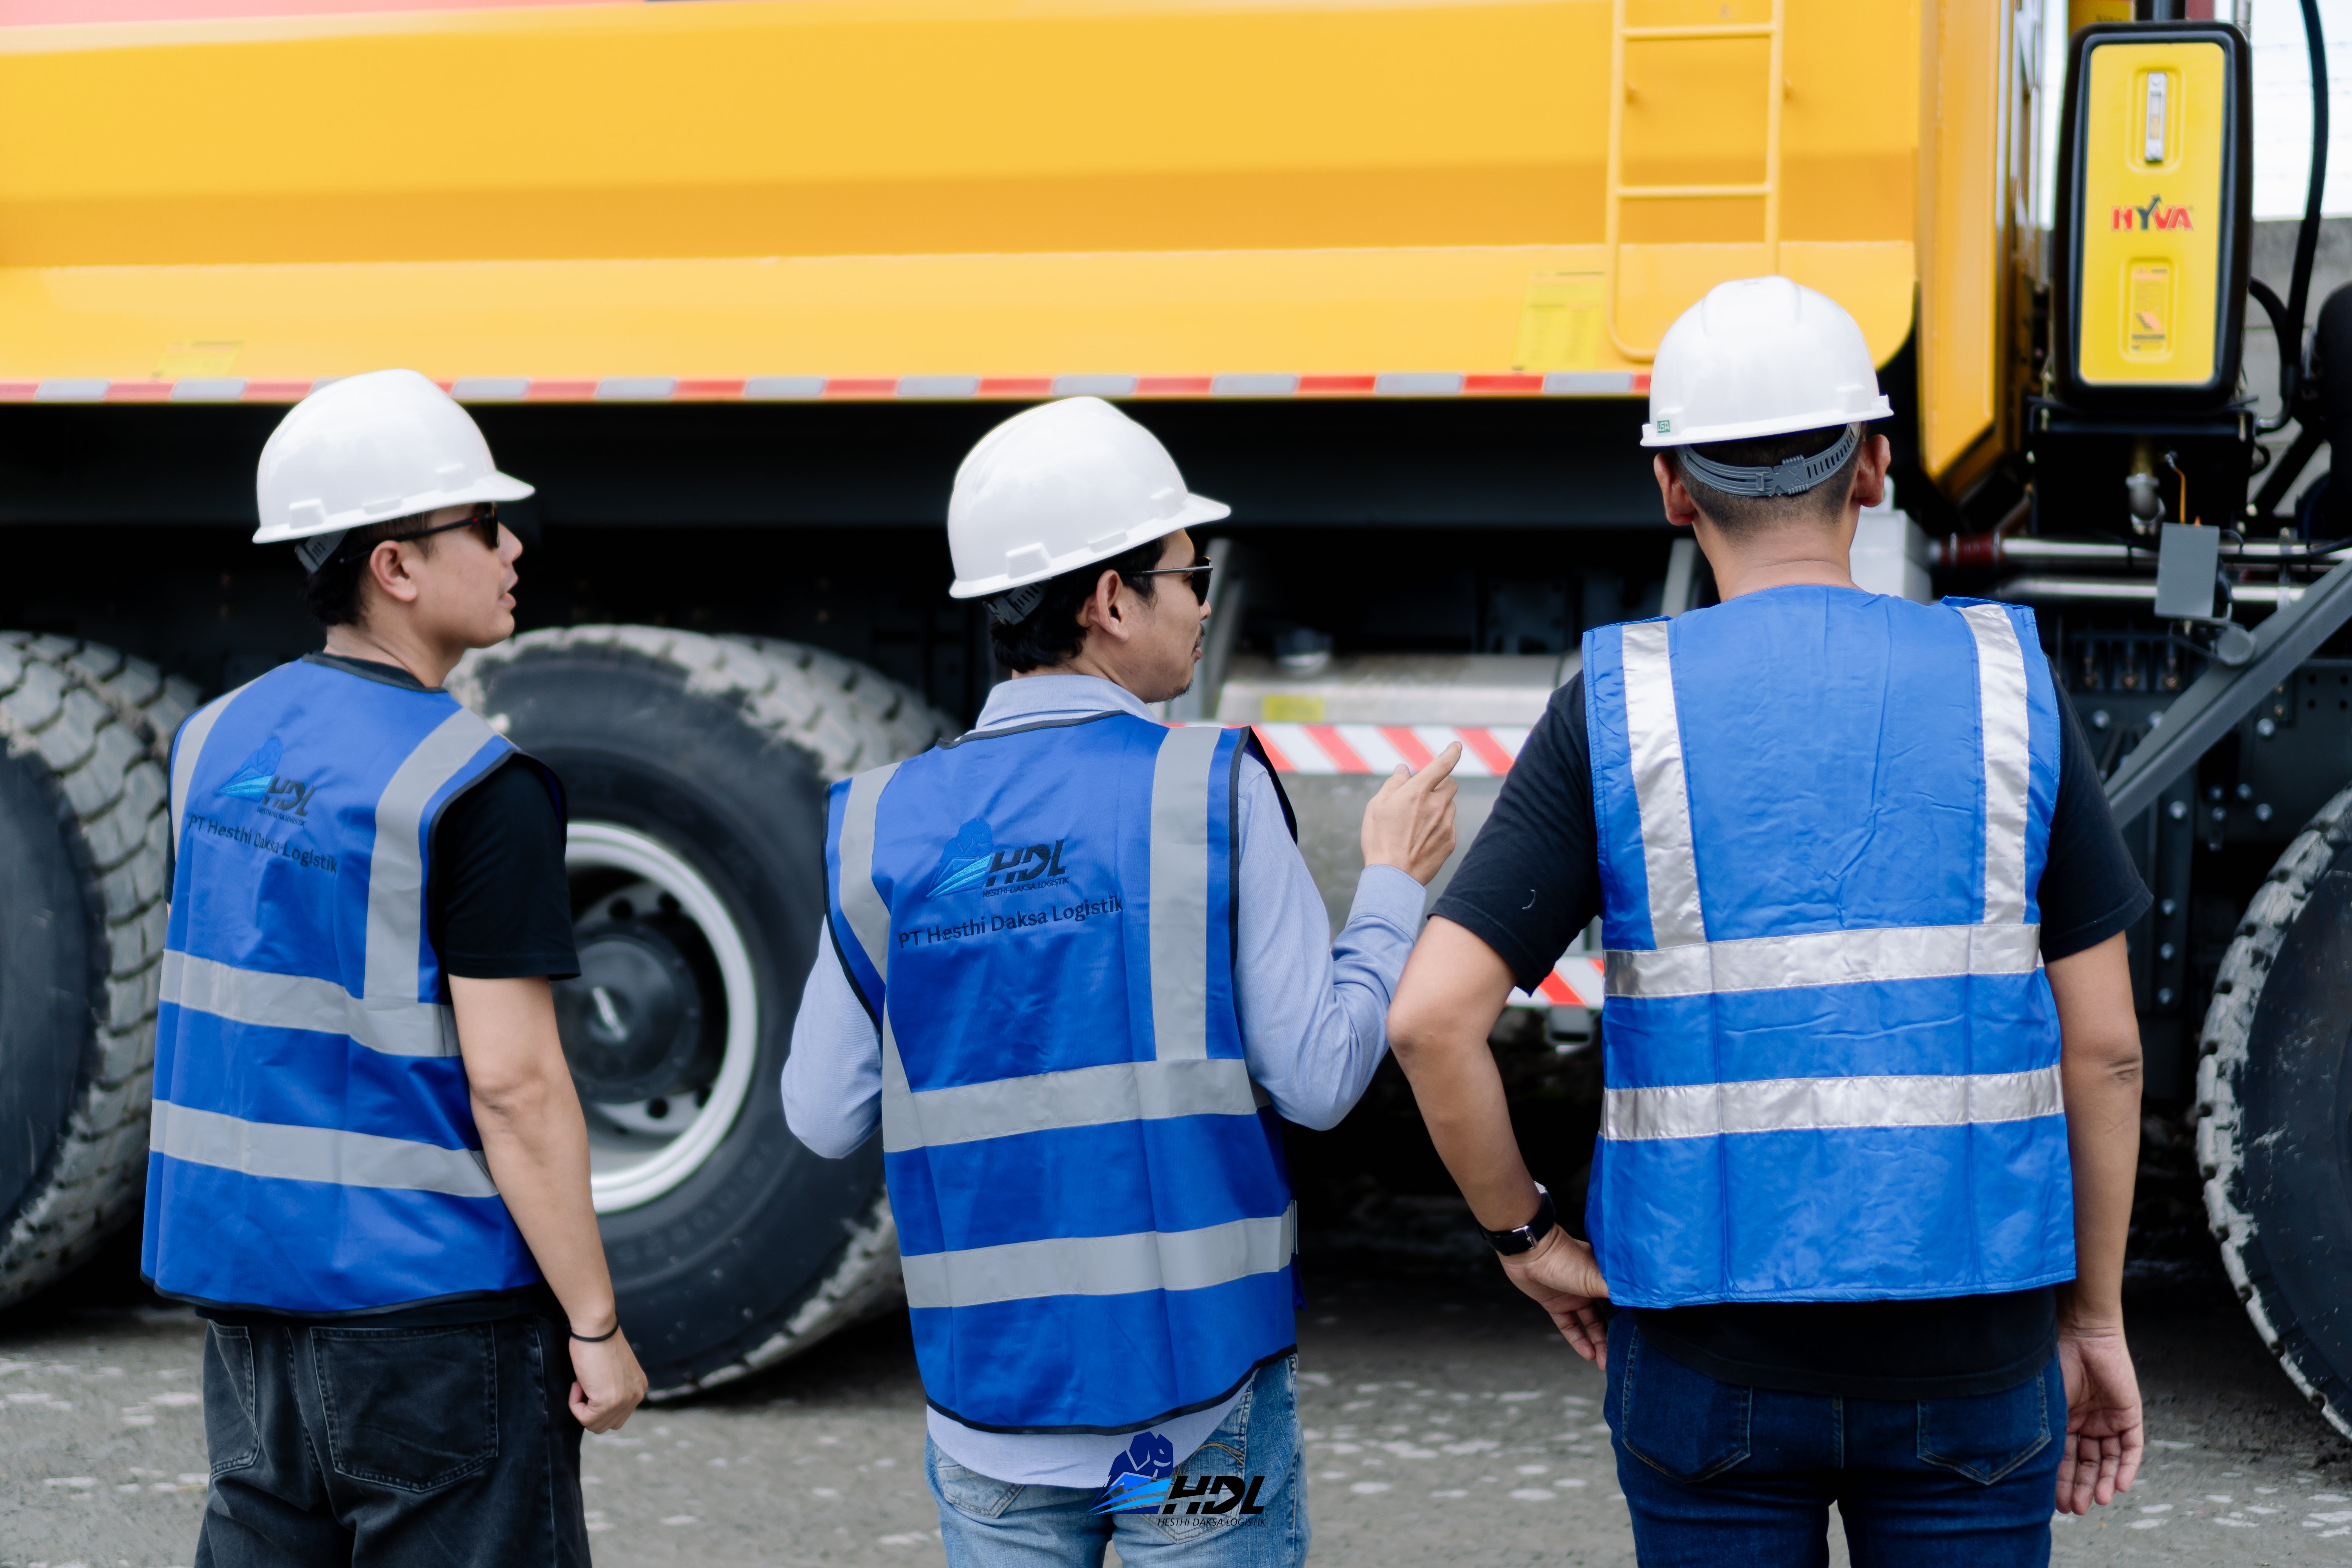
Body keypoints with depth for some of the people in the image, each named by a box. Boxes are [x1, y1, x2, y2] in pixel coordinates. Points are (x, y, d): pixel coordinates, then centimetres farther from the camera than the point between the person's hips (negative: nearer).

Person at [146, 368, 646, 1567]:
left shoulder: (214, 743, 7)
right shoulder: (475, 790, -15)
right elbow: (513, 1080, -19)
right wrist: (596, 1327, -14)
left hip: (246, 1281, 7)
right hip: (434, 1293, -7)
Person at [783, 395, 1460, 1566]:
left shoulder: (887, 826, 0)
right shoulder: (1211, 792, -9)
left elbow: (823, 1118, 4)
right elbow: (1318, 1077, -8)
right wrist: (1394, 886, 7)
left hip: (989, 1402, 3)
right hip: (1198, 1398, -3)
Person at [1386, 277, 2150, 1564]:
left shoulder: (1615, 716, -5)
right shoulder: (2004, 687, -2)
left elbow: (1431, 1018, -14)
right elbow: (2102, 1045, 0)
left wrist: (1524, 1238, 2)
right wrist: (2094, 1318, 10)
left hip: (1712, 1354, 0)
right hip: (1966, 1355, 1)